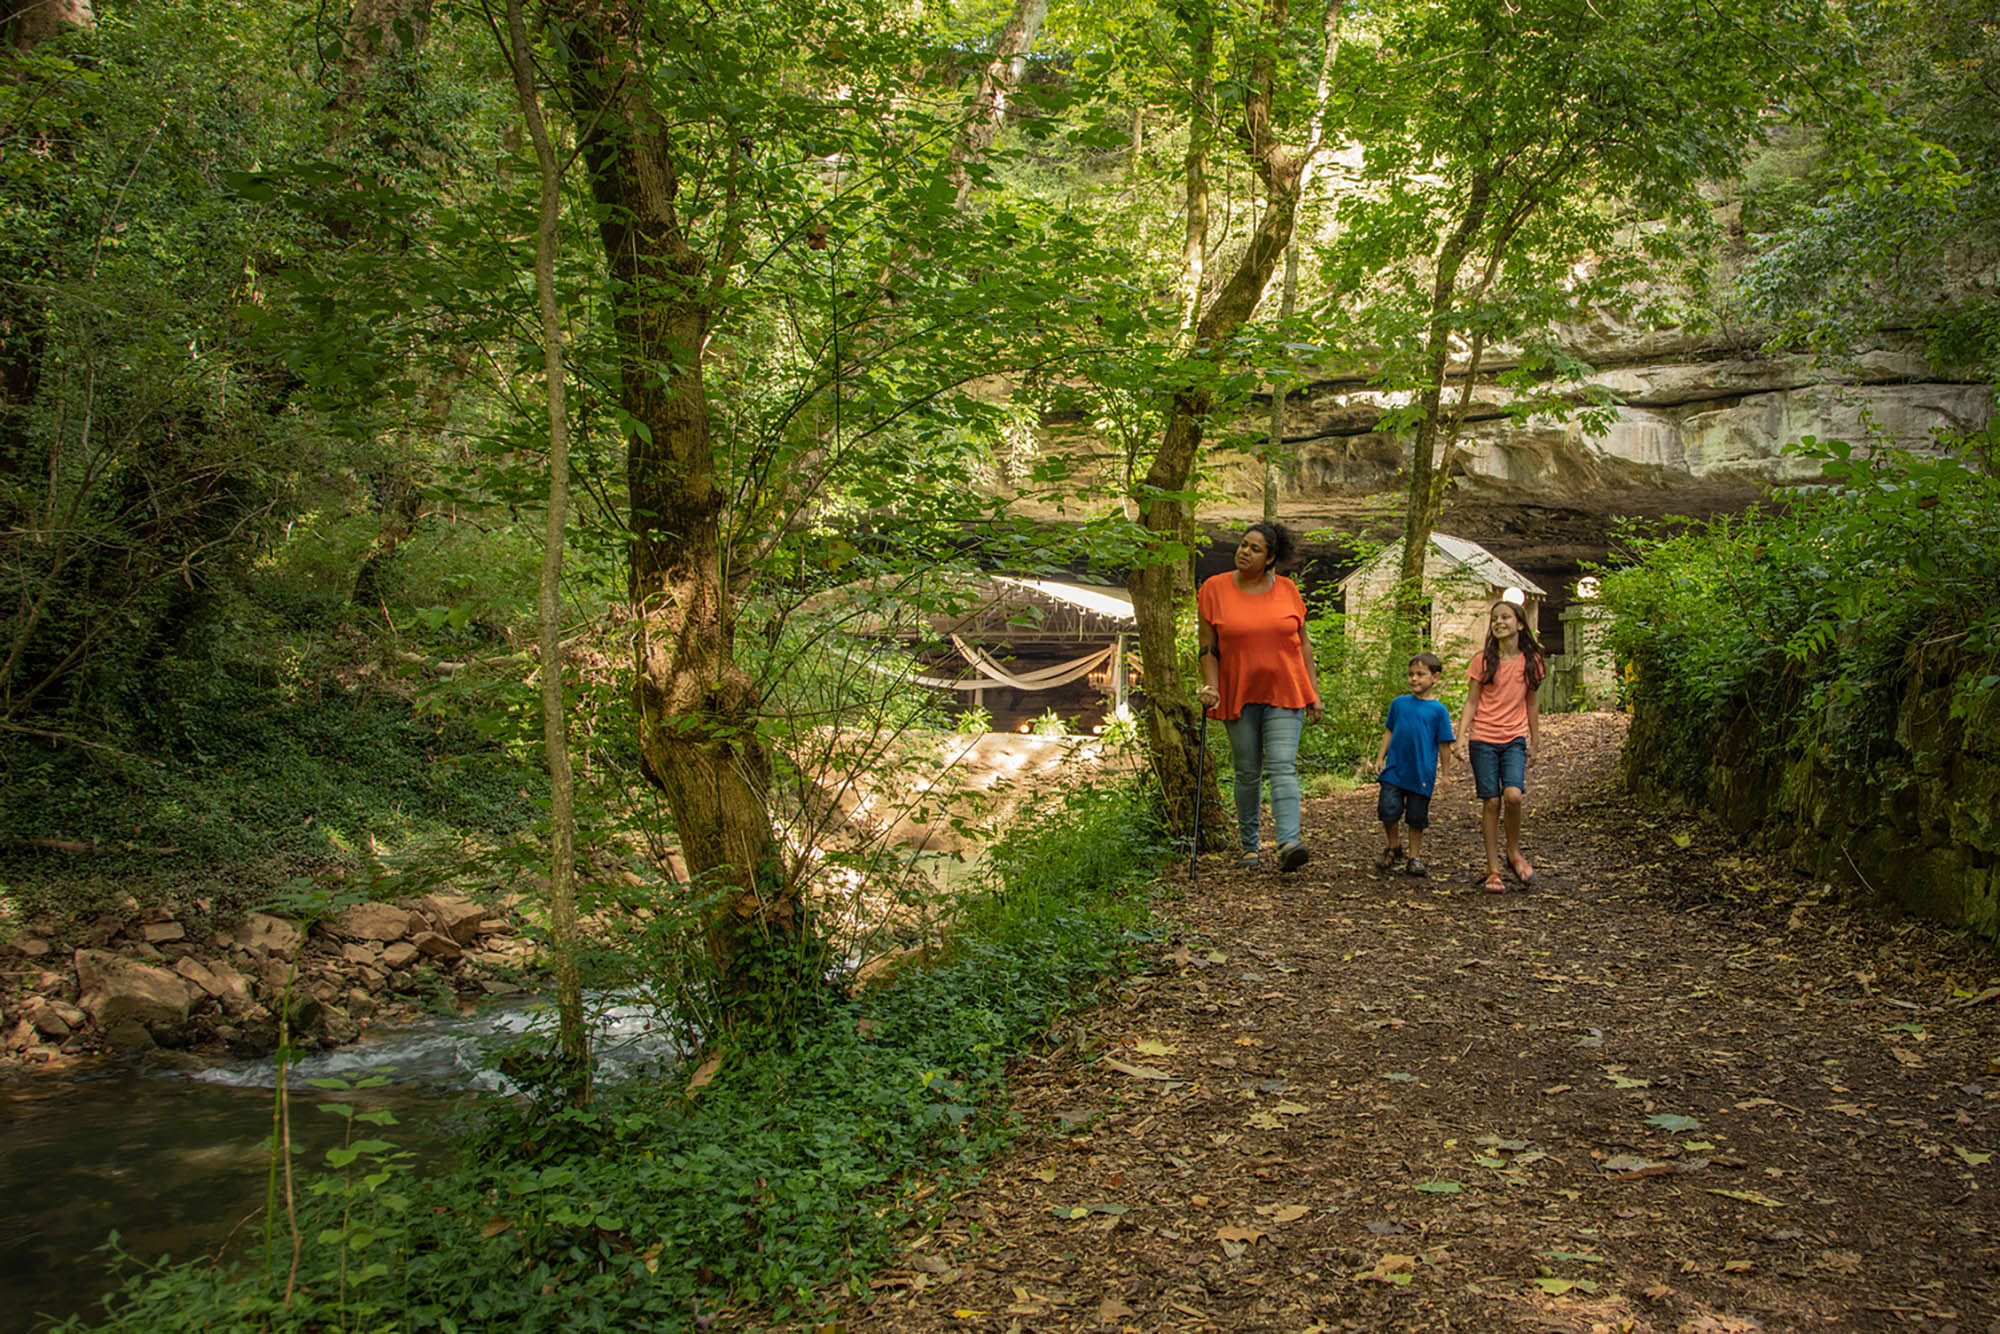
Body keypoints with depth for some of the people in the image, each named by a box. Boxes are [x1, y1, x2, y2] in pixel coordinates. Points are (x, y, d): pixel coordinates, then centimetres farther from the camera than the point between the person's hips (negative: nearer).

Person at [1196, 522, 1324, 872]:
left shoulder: (1287, 590, 3)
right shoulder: (1214, 590, -1)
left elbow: (1303, 643, 8)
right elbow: (1208, 647, -1)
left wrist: (1314, 692, 5)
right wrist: (1210, 686, -13)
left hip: (1284, 693, 0)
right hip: (1239, 696, 0)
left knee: (1283, 767, -12)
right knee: (1248, 773, 7)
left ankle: (1288, 843, -23)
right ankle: (1249, 846, 19)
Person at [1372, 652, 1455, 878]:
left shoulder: (1438, 710, -2)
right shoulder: (1399, 703, 6)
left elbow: (1444, 745, 2)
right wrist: (1380, 758, 9)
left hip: (1422, 773, -2)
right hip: (1395, 768, 2)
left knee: (1416, 817, 6)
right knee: (1388, 809, -10)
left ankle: (1415, 858, 21)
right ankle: (1393, 847, 15)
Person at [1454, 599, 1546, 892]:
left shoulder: (1531, 660, 6)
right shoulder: (1483, 660, 0)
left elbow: (1531, 703, 14)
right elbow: (1471, 702, 1)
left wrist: (1534, 742, 14)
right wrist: (1461, 737, -9)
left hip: (1515, 739, 1)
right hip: (1483, 739, -1)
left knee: (1513, 794, -20)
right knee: (1491, 801, -3)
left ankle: (1514, 852, 4)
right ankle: (1493, 869, 7)